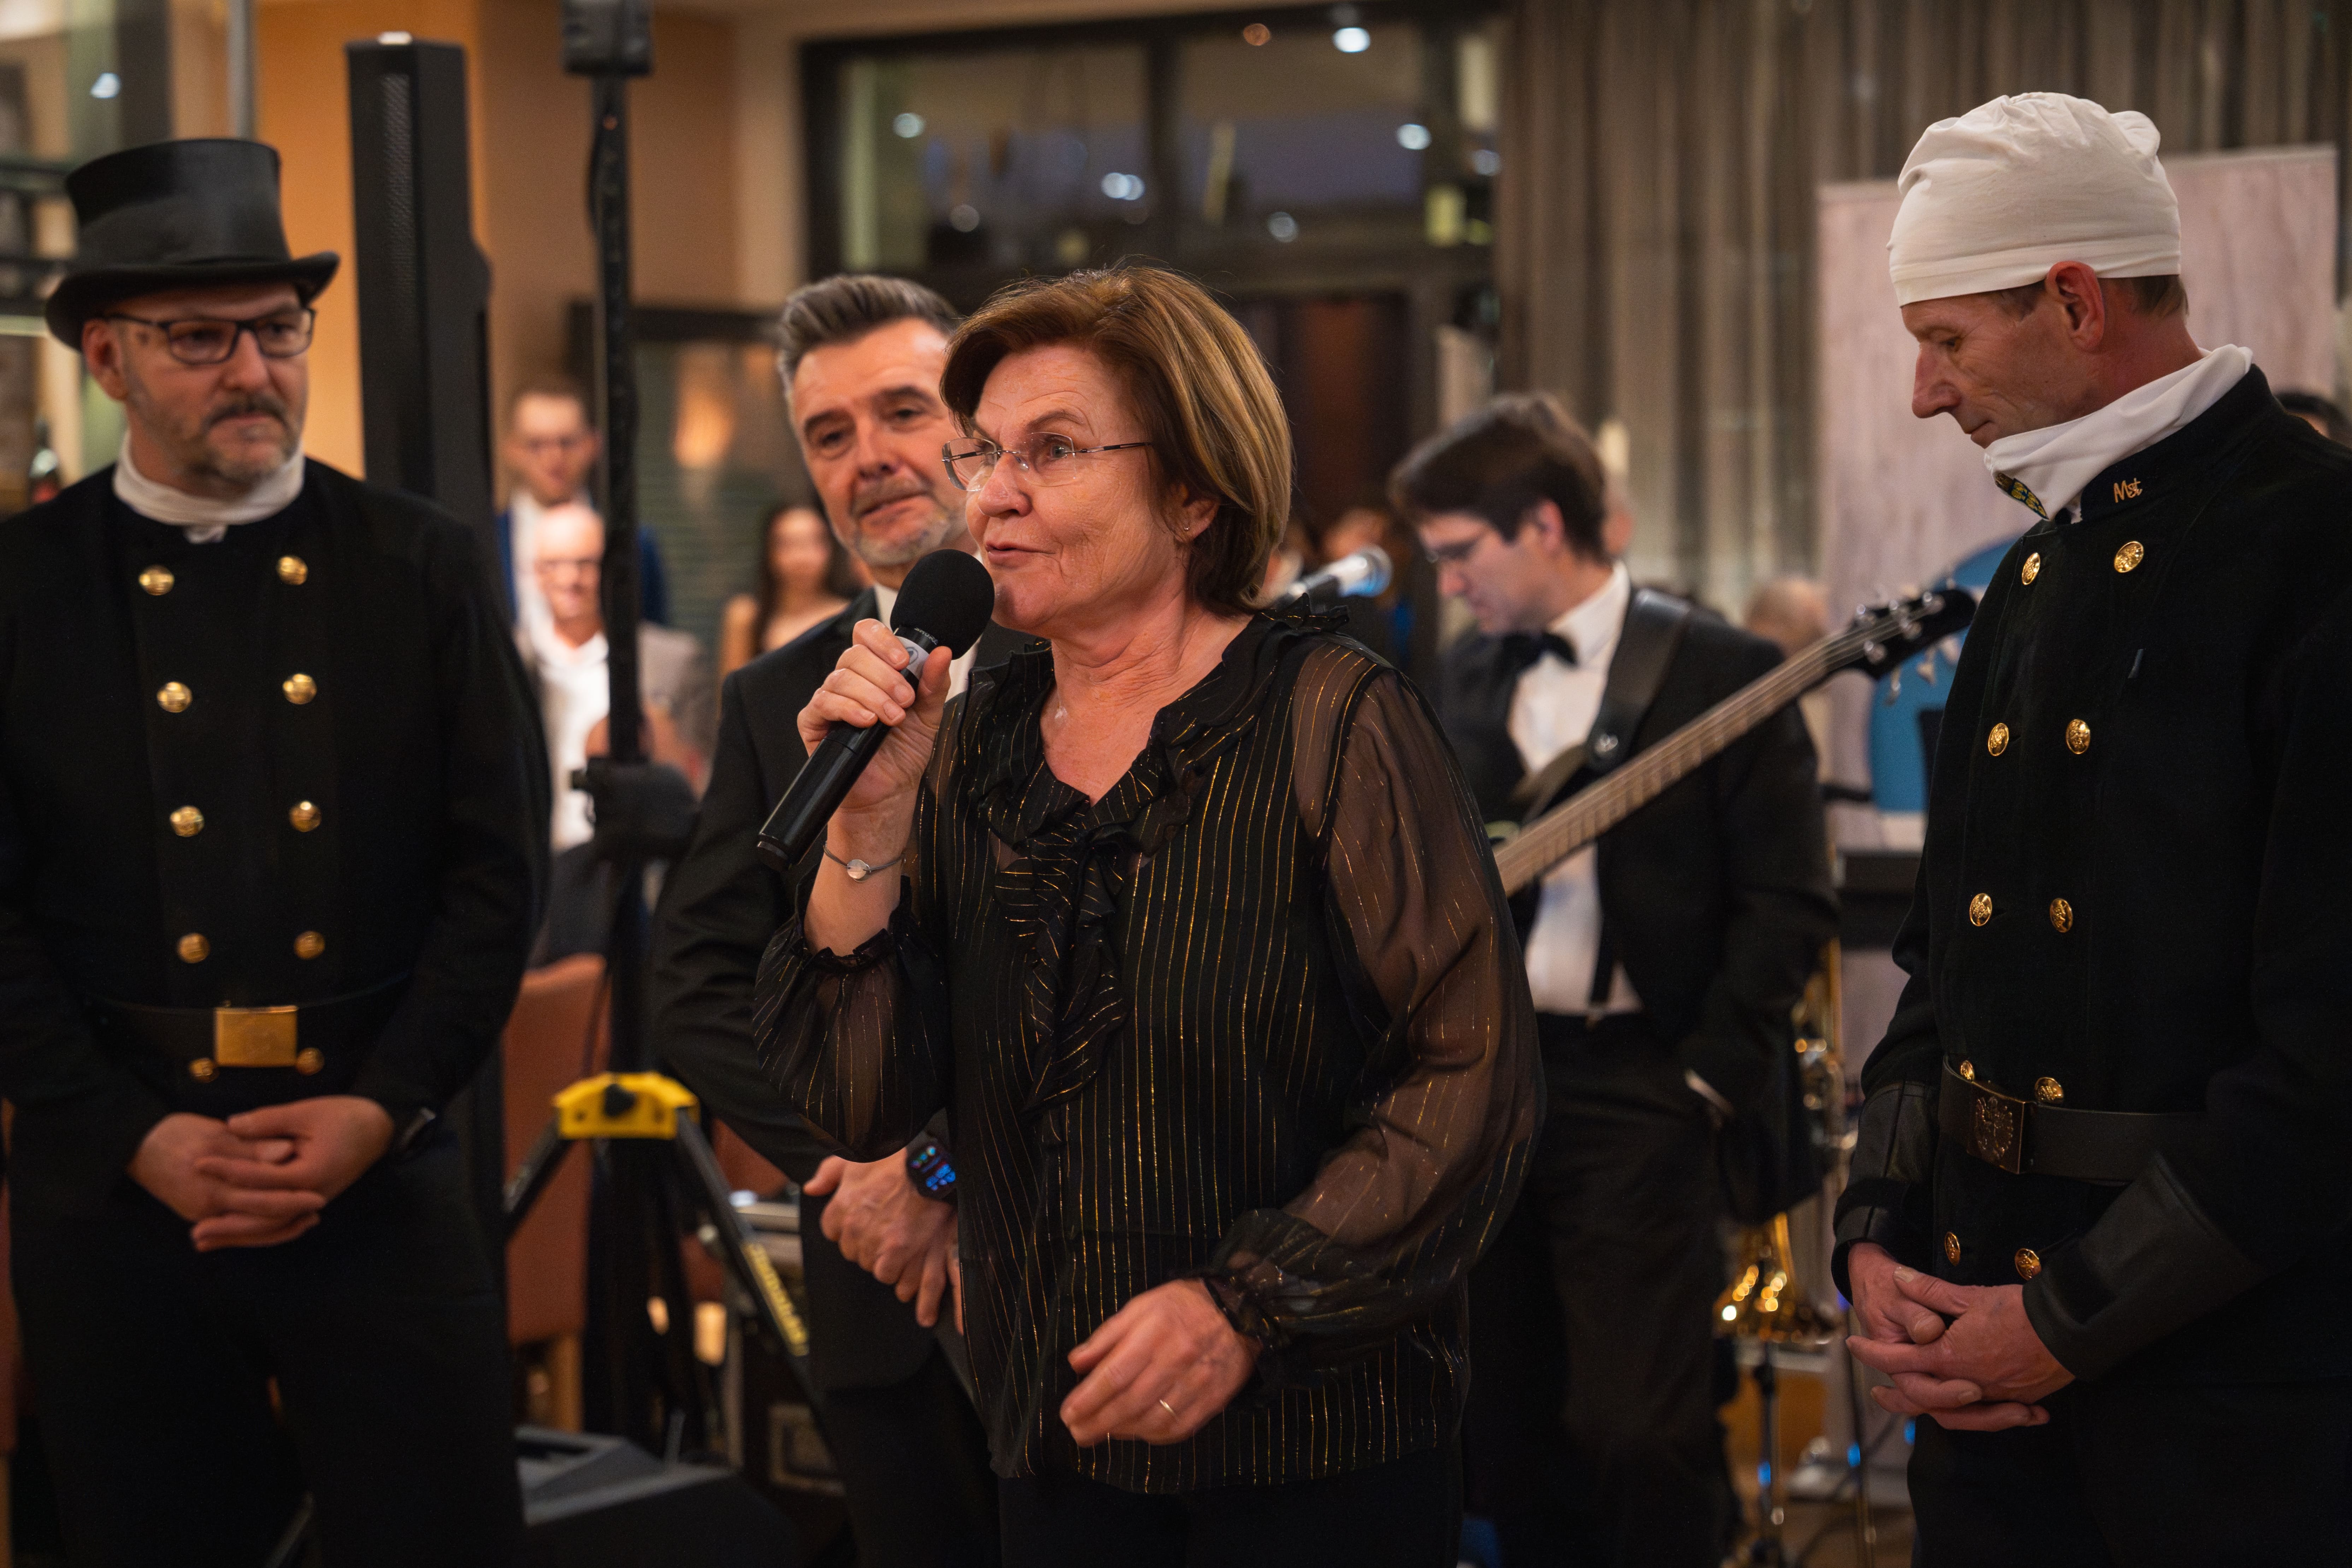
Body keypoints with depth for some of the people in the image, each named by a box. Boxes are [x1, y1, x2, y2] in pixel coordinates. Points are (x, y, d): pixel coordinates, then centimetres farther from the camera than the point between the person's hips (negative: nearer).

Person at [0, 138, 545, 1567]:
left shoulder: (427, 571, 4)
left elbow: (502, 868, 1)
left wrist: (383, 1110, -10)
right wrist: (138, 1138, -11)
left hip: (383, 1167, 0)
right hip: (116, 1176, 0)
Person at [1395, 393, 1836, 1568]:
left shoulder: (1720, 673, -6)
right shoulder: (1467, 677, 11)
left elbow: (1789, 904, -8)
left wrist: (1709, 1083, -12)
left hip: (1638, 1088, -5)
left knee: (1642, 1434, -8)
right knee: (1509, 1430, 10)